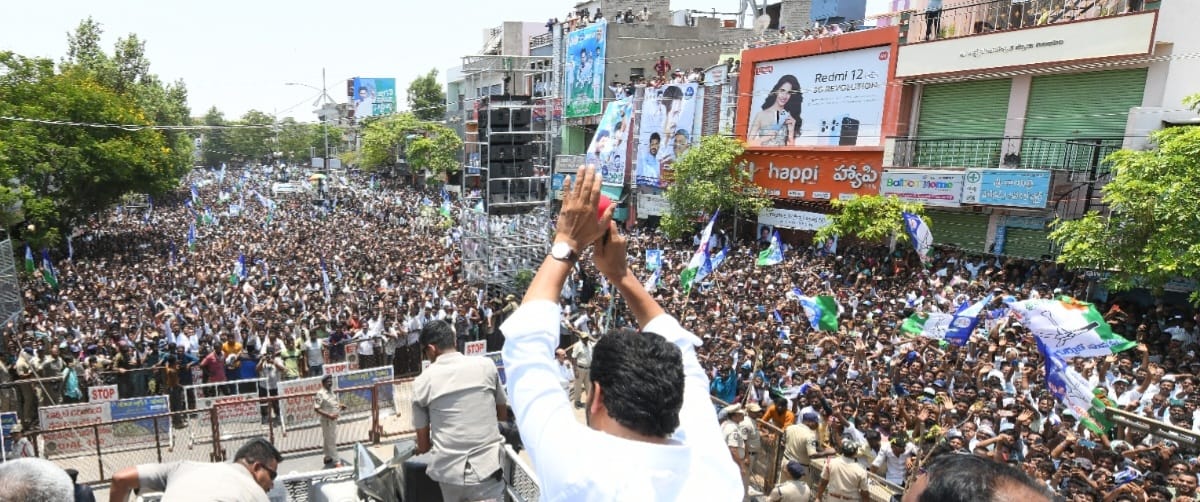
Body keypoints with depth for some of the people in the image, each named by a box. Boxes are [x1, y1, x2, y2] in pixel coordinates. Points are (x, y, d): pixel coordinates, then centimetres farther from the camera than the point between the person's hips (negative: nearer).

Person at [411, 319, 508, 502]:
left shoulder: (422, 382, 0)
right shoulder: (486, 365, 0)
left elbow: (423, 445, 8)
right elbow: (504, 415, 13)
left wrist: (420, 447, 30)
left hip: (450, 472, 2)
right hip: (487, 470, -2)